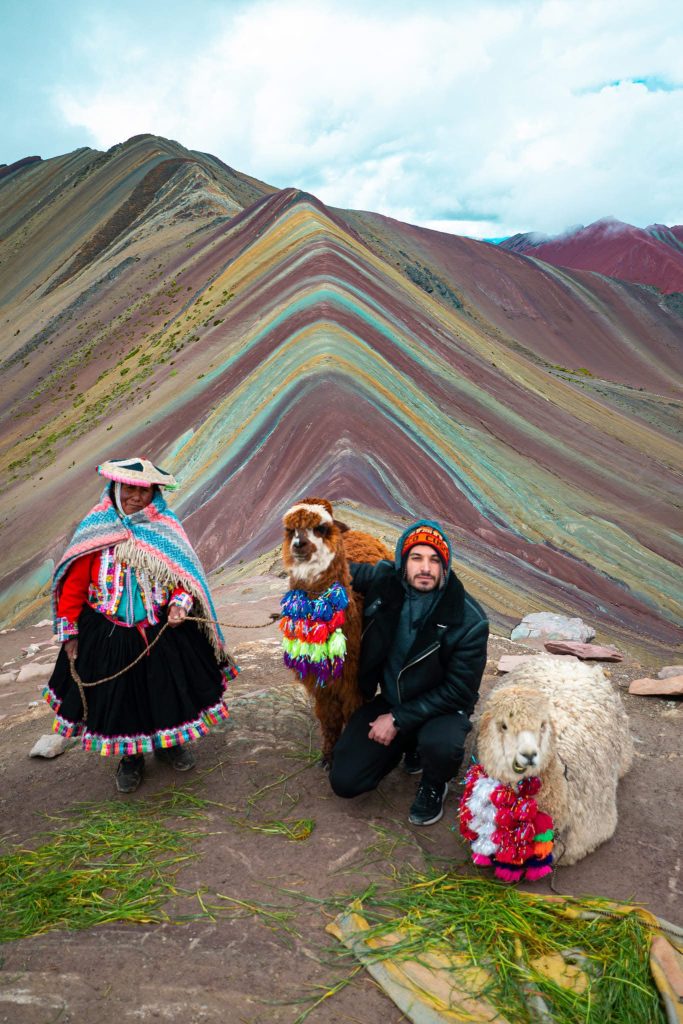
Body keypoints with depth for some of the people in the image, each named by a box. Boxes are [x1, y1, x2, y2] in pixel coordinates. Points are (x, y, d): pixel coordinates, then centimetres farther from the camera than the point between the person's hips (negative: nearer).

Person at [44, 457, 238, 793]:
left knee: (168, 688, 16)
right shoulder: (95, 529, -9)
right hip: (107, 635, -1)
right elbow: (74, 585, -5)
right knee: (117, 695, 13)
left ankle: (168, 743, 45)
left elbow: (185, 576, -1)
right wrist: (69, 633, -3)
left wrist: (179, 603, -20)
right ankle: (130, 757, 39)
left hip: (163, 631, 1)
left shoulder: (165, 527, -7)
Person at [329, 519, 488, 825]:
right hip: (388, 701, 4)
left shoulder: (469, 620, -22)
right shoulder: (384, 582, -13)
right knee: (343, 781, -5)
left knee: (440, 744, -38)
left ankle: (434, 787, 1)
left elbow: (459, 691, -19)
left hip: (440, 707, -3)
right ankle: (409, 746, 22)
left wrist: (399, 720, -21)